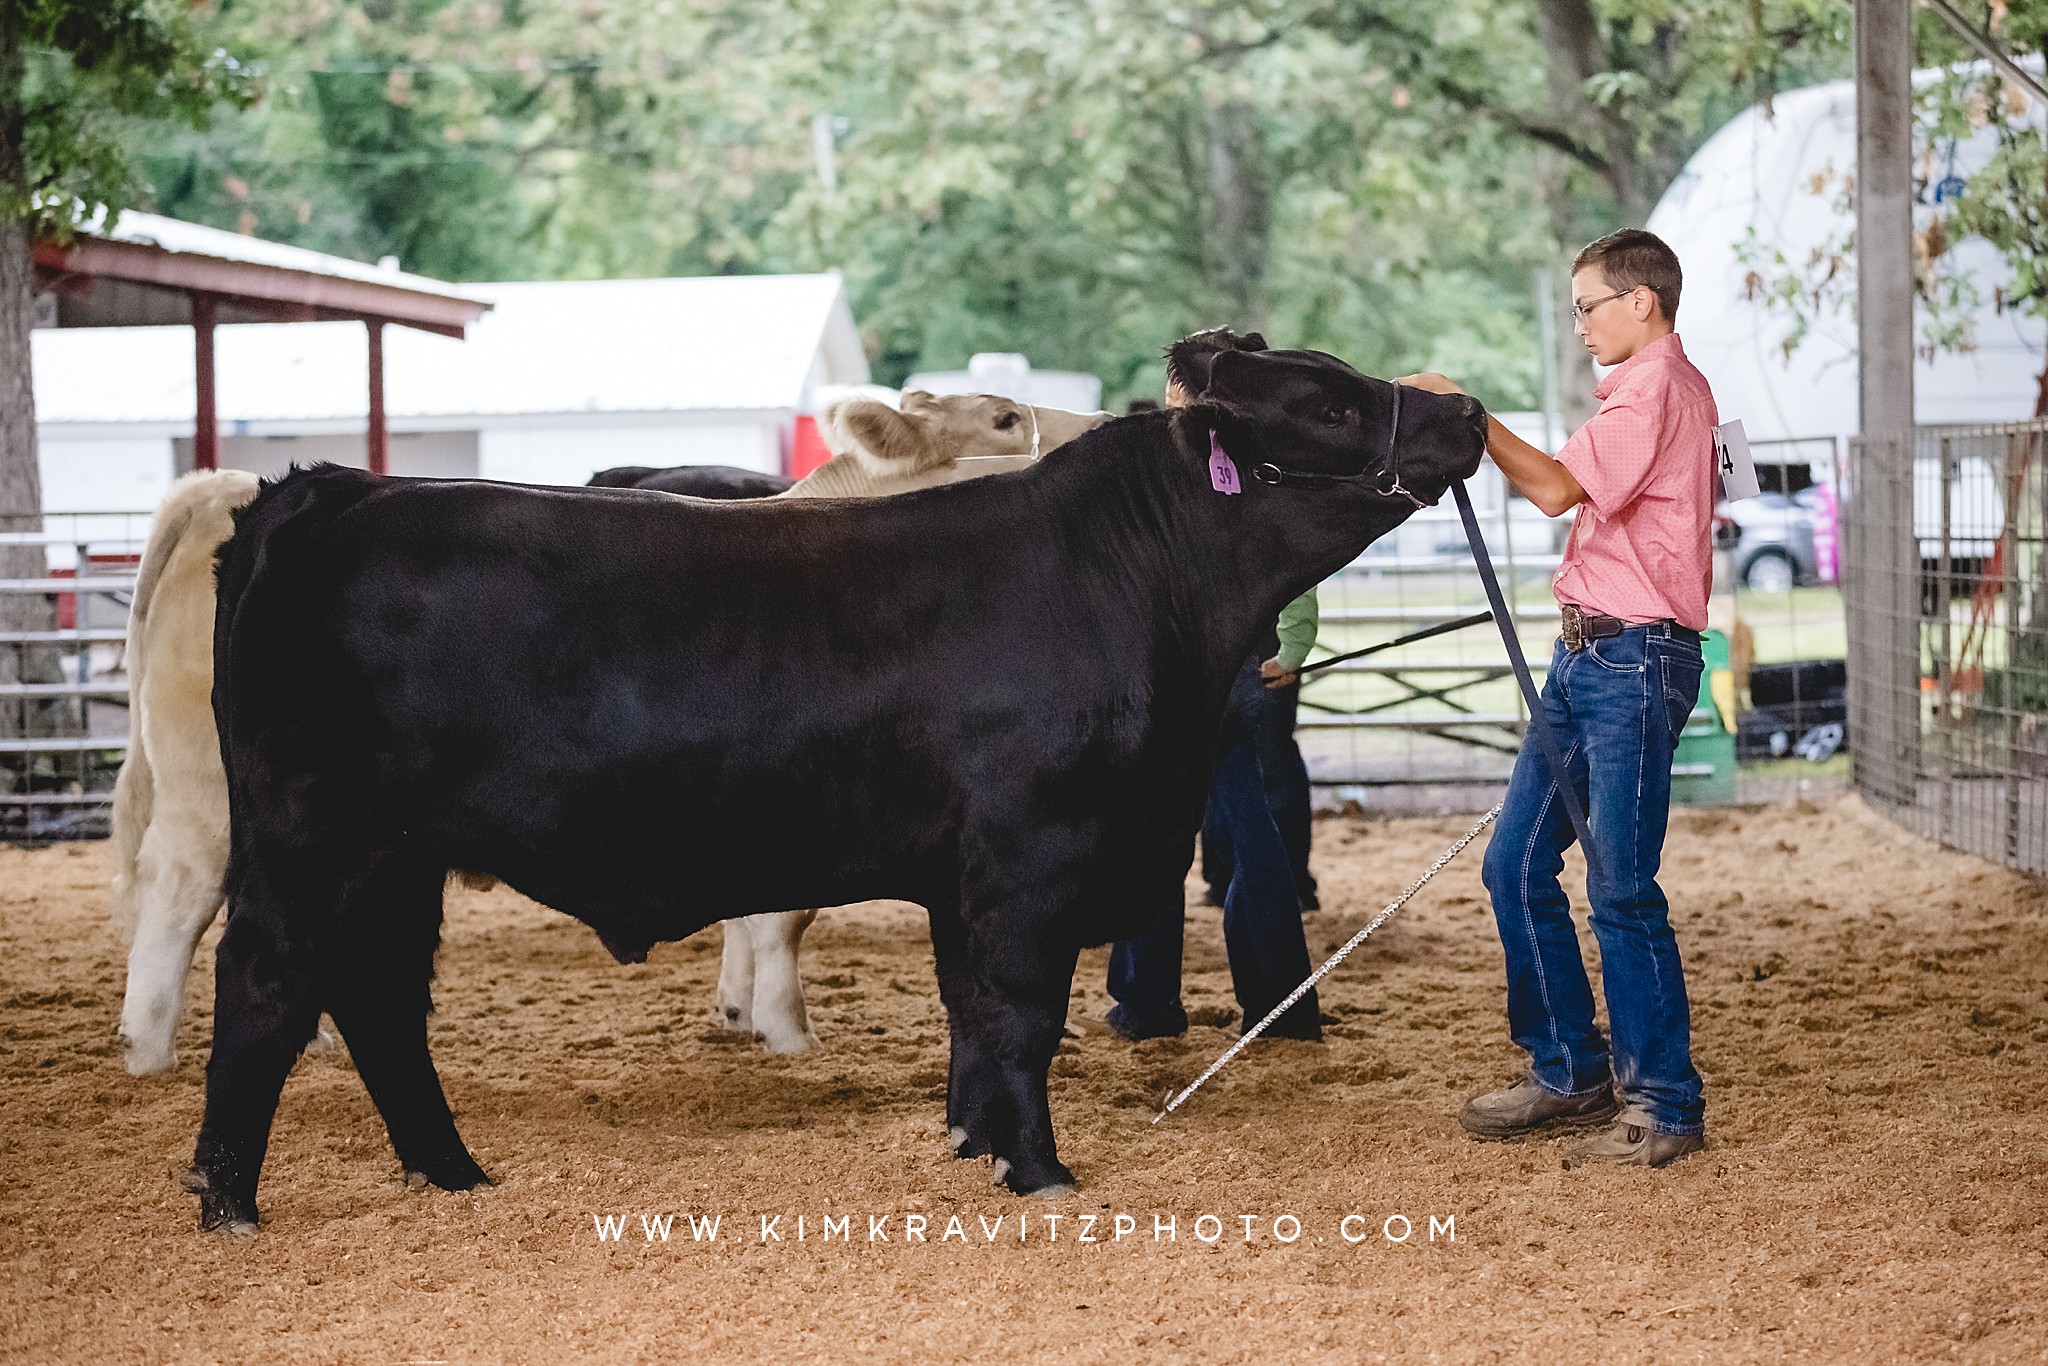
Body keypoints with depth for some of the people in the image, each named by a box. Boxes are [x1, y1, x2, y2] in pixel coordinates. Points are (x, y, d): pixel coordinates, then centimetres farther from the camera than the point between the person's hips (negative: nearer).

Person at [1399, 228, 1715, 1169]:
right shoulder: (1648, 387, 21)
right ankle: (1570, 1072, 19)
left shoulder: (1657, 386, -11)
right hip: (1589, 656, 10)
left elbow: (1557, 489, -21)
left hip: (1632, 658, -10)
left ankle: (1666, 1106, -2)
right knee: (1516, 864, 10)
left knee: (1622, 891, -9)